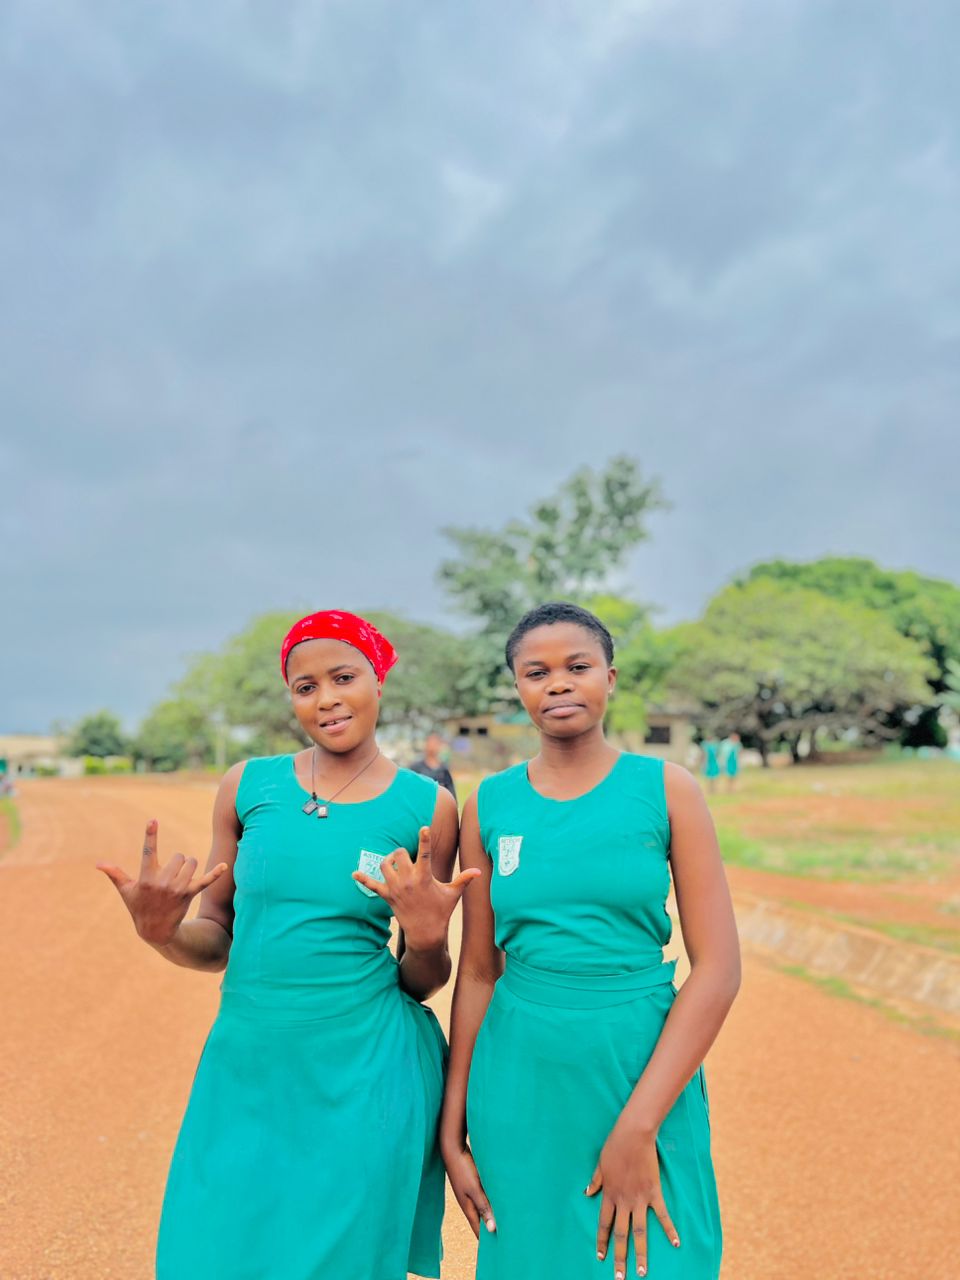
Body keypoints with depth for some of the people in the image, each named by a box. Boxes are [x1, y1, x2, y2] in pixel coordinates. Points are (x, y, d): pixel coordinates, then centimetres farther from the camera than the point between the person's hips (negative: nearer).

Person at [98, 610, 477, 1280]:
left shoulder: (426, 807, -5)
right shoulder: (248, 786, -1)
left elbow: (422, 982, 2)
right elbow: (215, 943, 6)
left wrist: (427, 939, -19)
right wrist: (160, 931, -14)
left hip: (362, 1080, -2)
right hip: (245, 1072, 2)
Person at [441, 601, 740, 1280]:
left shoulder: (666, 789, -5)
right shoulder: (490, 804, 1)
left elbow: (719, 969, -8)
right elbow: (478, 972, 5)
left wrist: (638, 1125, -13)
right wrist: (452, 1129, 5)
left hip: (649, 1078, -1)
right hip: (521, 1089, 2)